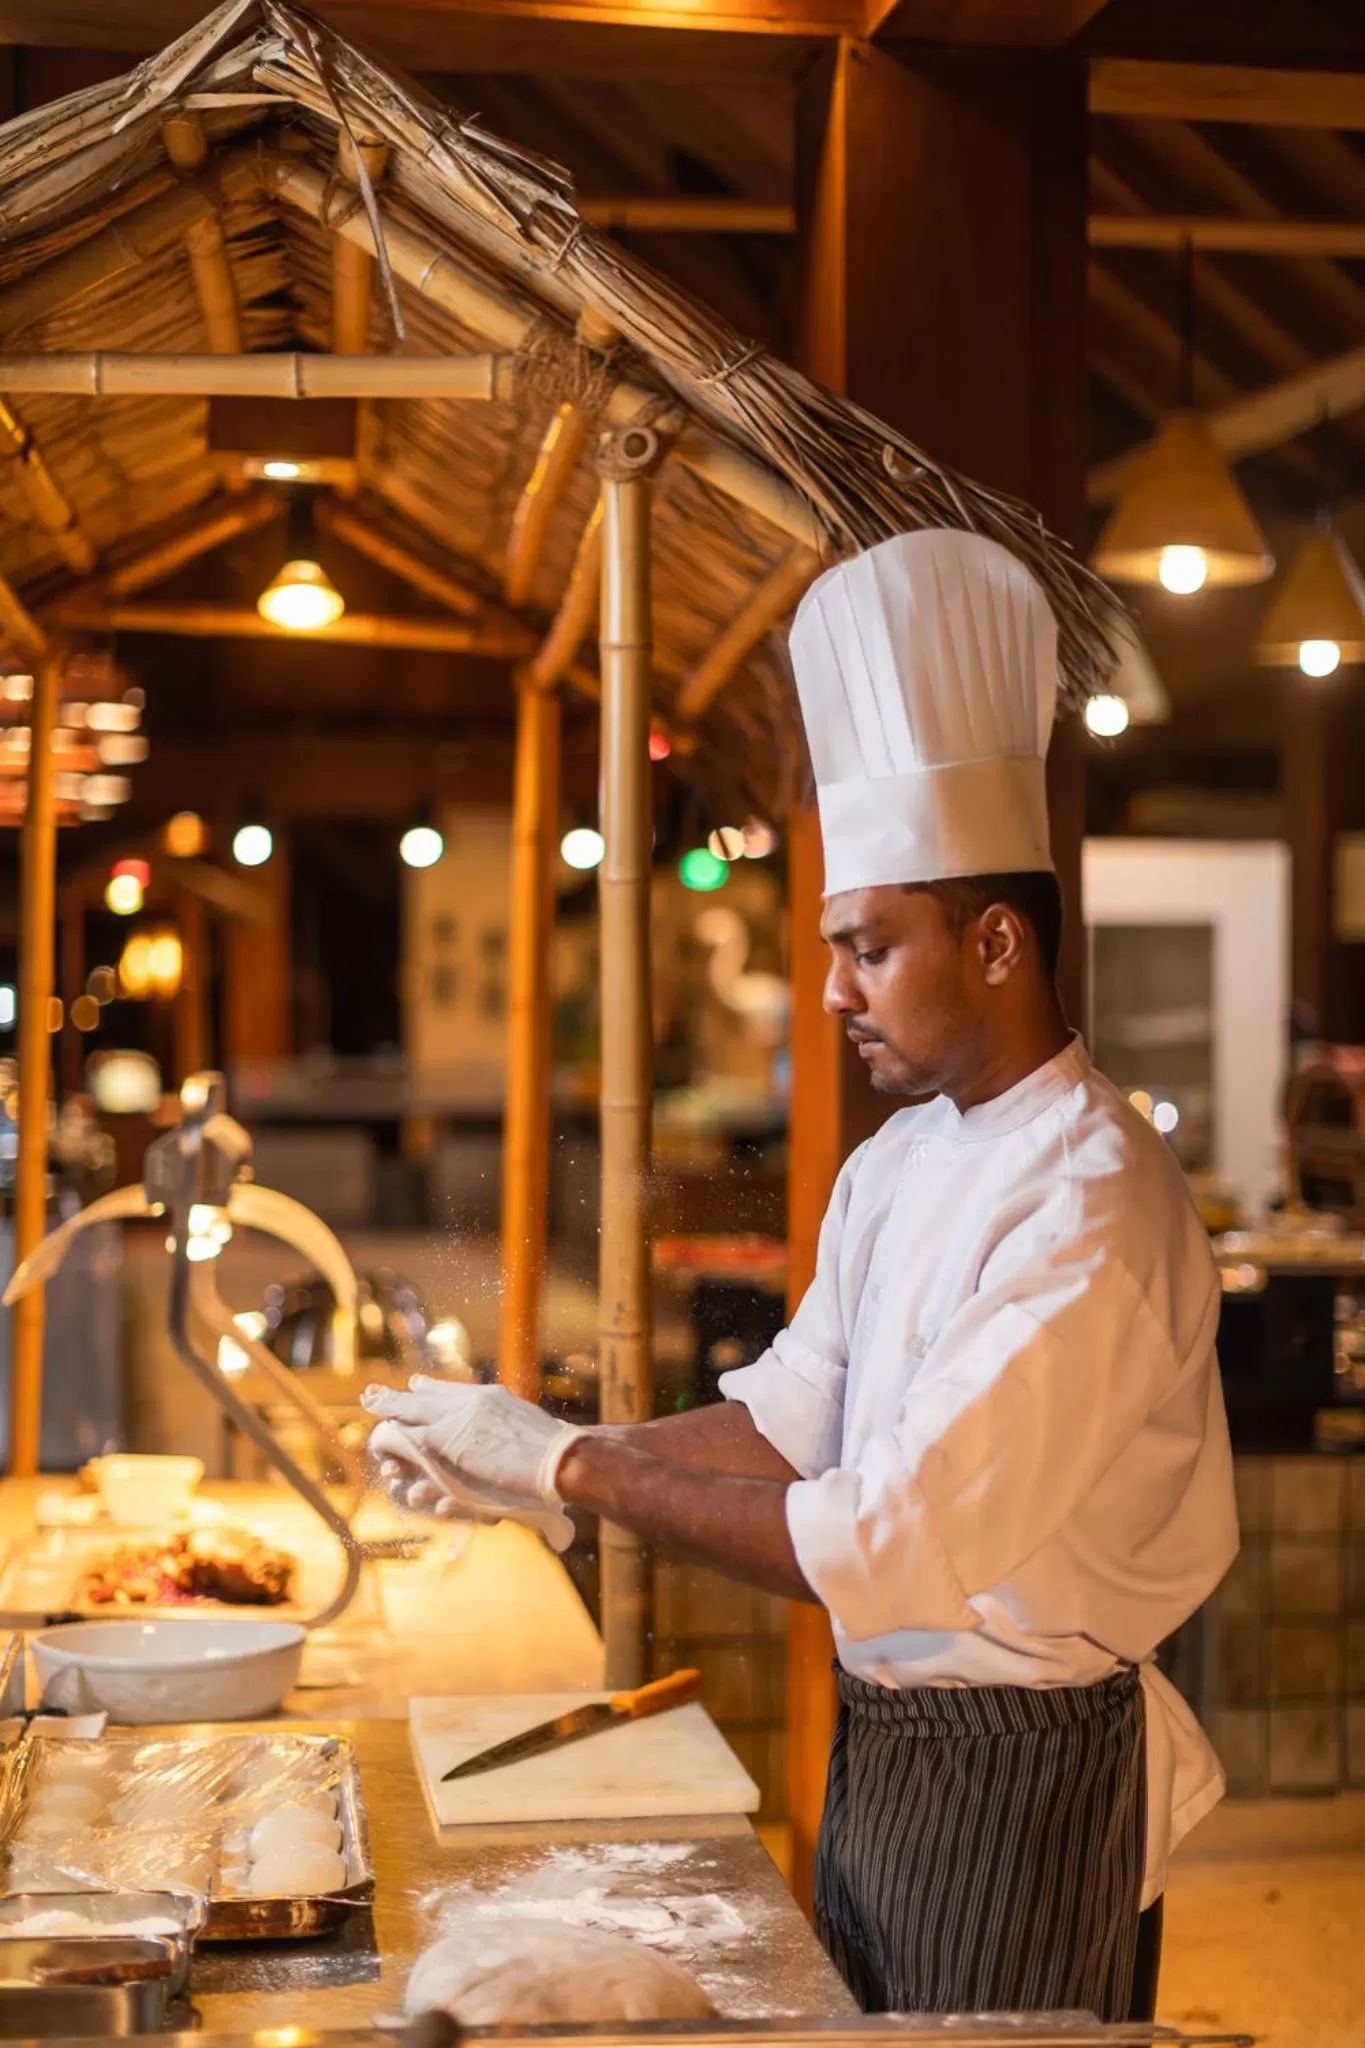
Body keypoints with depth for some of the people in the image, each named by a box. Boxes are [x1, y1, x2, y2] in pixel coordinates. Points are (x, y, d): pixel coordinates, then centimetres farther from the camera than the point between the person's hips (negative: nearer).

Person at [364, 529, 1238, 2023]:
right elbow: (790, 1419, 7)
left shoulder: (1091, 1212, -25)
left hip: (1023, 1773, -8)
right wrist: (536, 1462, -7)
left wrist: (573, 1467, -22)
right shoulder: (898, 1160, 5)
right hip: (880, 1739, 8)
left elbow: (882, 1551, -28)